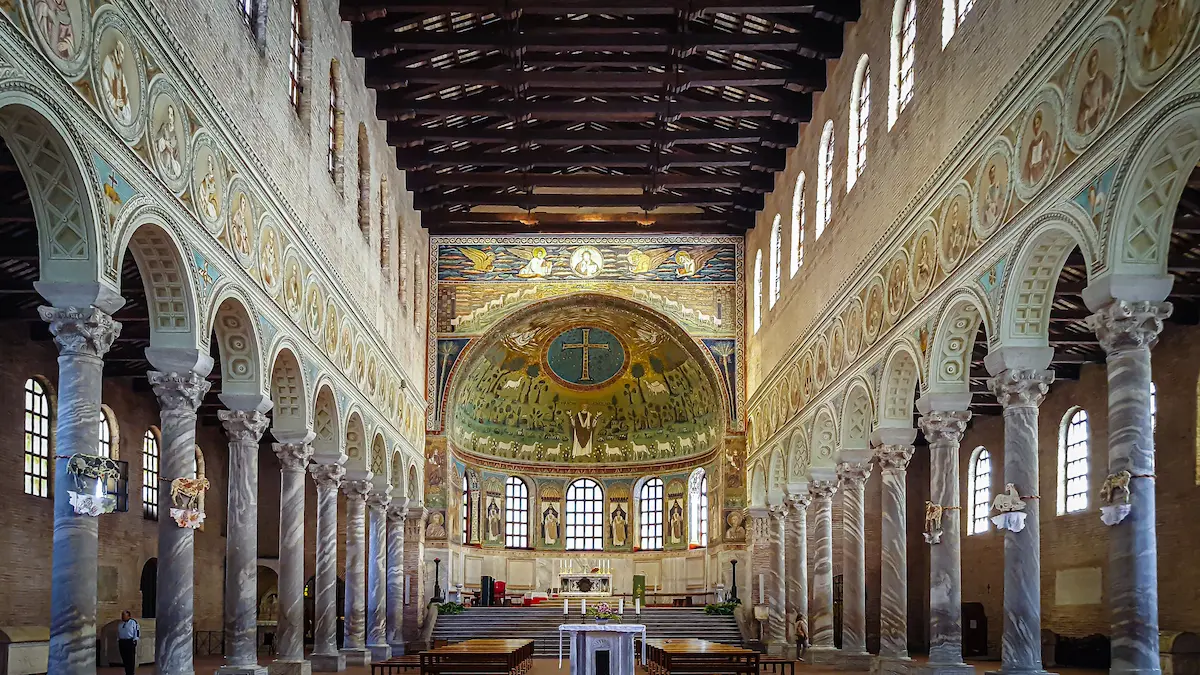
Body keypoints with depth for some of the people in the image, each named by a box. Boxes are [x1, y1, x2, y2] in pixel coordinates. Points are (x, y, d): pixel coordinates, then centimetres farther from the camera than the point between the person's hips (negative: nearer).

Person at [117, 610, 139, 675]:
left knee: (131, 659, -6)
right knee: (124, 659, 7)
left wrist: (135, 640, -13)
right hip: (122, 642, 7)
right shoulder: (121, 624, 18)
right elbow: (118, 633, 24)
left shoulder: (133, 622, -3)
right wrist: (118, 640, 16)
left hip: (130, 642, -7)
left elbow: (137, 631, -7)